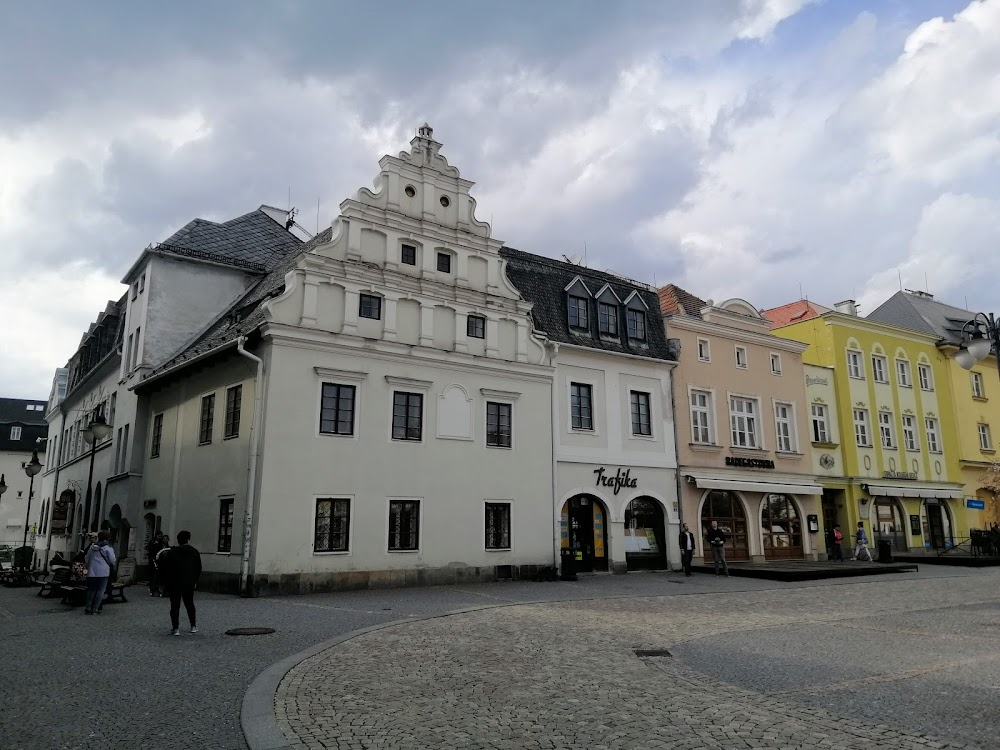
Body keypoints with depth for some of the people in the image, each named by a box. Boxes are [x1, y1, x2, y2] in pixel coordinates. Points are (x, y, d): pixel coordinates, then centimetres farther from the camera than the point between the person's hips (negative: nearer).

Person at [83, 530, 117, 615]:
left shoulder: (92, 546, 8)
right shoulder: (108, 547, -6)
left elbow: (87, 558, 15)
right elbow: (112, 560, -5)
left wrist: (88, 568, 27)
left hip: (92, 572, 5)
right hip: (103, 572, -5)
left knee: (91, 589, 13)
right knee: (100, 590, 0)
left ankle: (88, 608, 12)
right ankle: (95, 609, -4)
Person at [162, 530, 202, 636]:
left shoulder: (172, 552, -4)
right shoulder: (195, 552, 4)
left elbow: (165, 568, -4)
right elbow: (198, 569, 9)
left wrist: (166, 581, 8)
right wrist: (195, 581, 19)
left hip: (174, 584, -2)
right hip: (189, 583, 2)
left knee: (175, 605, 2)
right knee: (189, 604, 15)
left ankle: (175, 628, -1)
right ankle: (193, 626, 19)